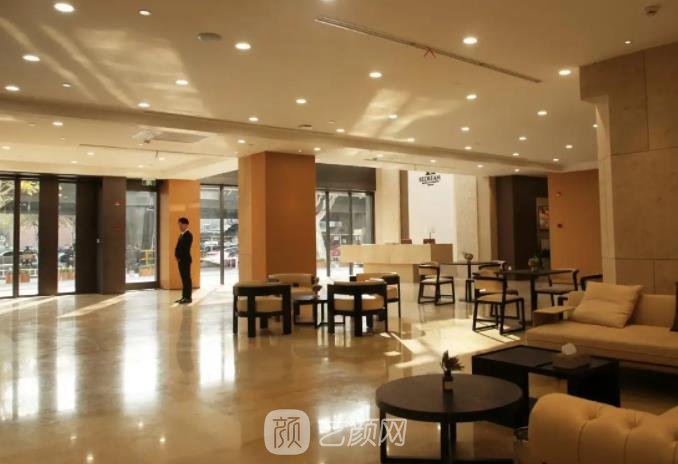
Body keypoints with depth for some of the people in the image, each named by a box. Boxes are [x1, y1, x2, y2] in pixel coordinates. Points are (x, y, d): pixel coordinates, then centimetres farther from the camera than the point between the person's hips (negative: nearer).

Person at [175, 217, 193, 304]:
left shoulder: (188, 235, -11)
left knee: (187, 279, -6)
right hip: (180, 260, 9)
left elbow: (186, 248, -17)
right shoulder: (182, 235, 18)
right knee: (184, 279, 11)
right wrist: (177, 257, 5)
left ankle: (188, 298, -3)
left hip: (185, 260, -9)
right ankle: (184, 297, 16)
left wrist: (180, 258, -14)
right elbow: (179, 247, 18)